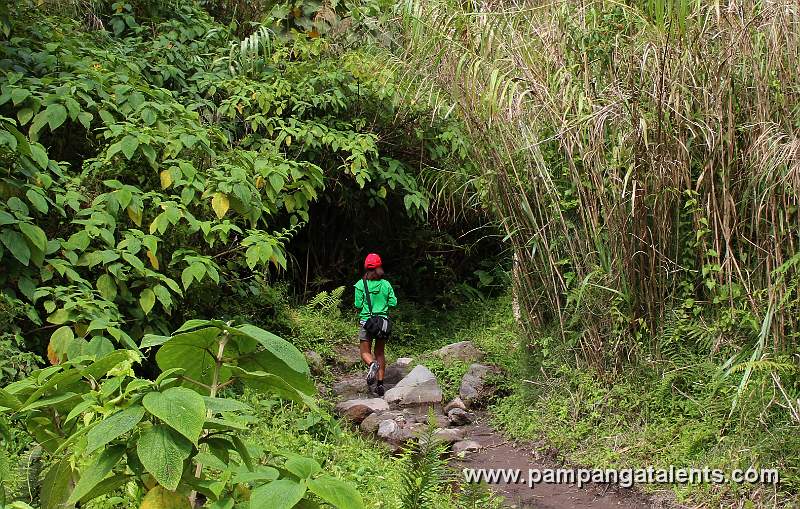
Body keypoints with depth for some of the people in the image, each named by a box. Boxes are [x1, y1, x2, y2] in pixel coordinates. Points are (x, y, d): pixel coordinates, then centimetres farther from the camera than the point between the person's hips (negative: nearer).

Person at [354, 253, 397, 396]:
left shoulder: (361, 285, -8)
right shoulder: (386, 284, -2)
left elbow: (358, 305, -9)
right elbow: (393, 303, -2)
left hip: (367, 321, -3)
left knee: (365, 352, 10)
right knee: (380, 352, 14)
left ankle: (372, 364, -24)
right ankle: (380, 383, 10)